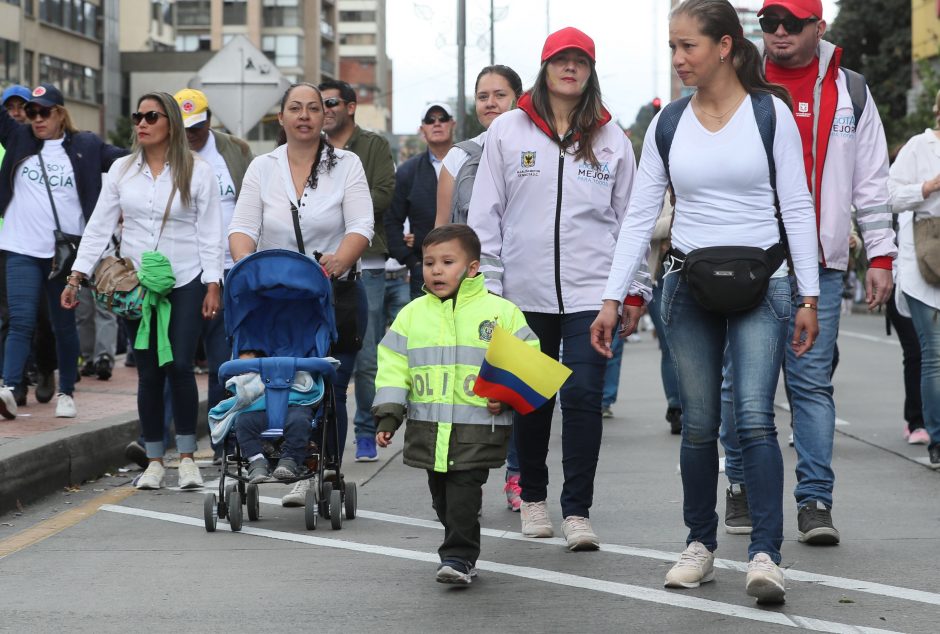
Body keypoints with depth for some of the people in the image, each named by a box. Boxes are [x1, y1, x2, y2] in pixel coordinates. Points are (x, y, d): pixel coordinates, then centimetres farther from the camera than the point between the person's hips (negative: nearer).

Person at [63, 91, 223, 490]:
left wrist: (213, 286, -7)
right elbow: (99, 226, 6)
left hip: (184, 284, -2)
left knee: (179, 366, -11)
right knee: (148, 373, 4)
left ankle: (187, 458, 2)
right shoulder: (122, 170, 7)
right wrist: (77, 276, 0)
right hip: (135, 285, 3)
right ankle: (154, 462, 12)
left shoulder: (197, 171, 0)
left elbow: (210, 233, -1)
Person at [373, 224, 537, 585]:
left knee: (464, 490, -12)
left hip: (479, 426, -4)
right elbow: (393, 368, 8)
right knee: (441, 493, 11)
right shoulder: (412, 314, 8)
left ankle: (458, 557, -7)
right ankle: (464, 553, 24)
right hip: (428, 427, 4)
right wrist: (388, 416, 1)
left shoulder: (501, 312, -1)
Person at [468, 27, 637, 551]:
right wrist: (487, 284, 1)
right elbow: (486, 213, 5)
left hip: (590, 291, 0)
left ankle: (578, 512, -3)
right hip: (525, 290, 1)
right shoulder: (508, 131, 4)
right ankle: (533, 497, 28)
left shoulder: (611, 139, 7)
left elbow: (629, 217, 11)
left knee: (583, 395, -9)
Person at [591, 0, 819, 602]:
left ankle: (765, 553, -12)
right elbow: (640, 215, 7)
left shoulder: (770, 112, -2)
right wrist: (614, 297, 1)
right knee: (698, 424, 5)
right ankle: (701, 545, 16)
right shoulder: (668, 124, 6)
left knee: (755, 417, -14)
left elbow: (797, 207, -2)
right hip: (689, 285, 3)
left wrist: (809, 297, -6)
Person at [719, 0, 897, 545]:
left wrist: (881, 256, 5)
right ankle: (742, 487, 17)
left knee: (813, 382, -3)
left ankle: (815, 501, 0)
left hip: (819, 265, 0)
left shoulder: (850, 93, 9)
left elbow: (871, 183, 11)